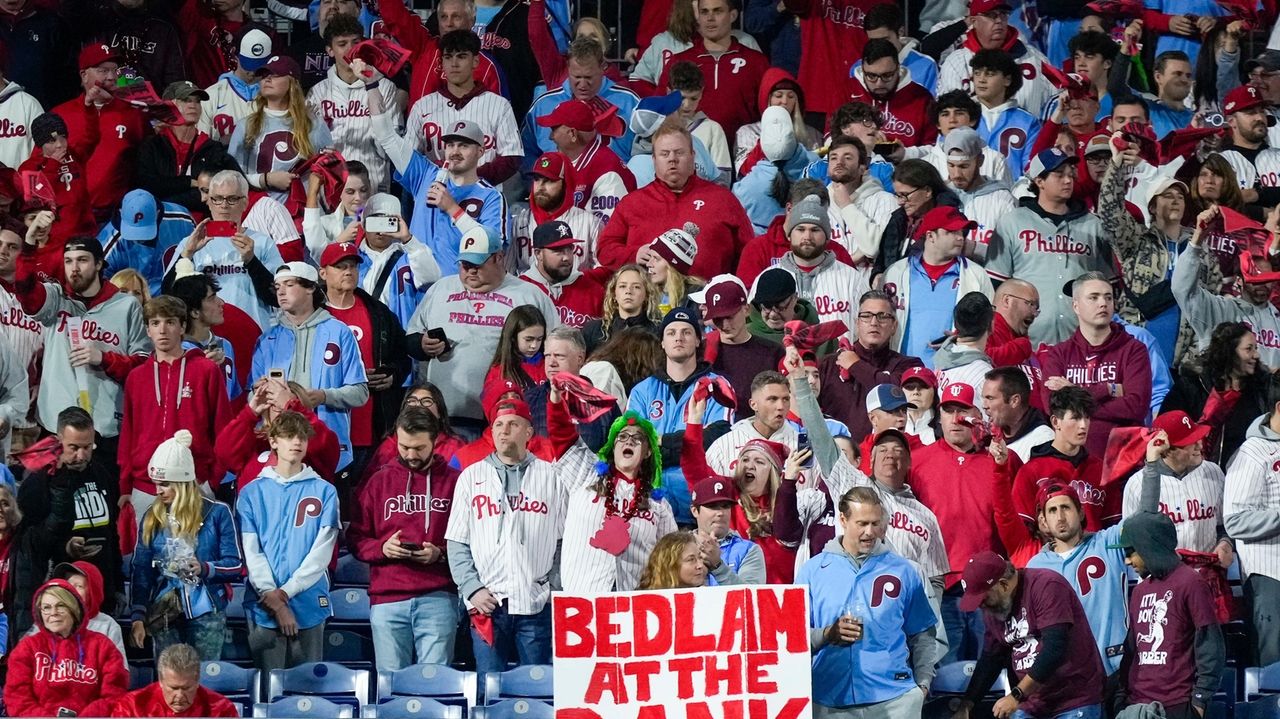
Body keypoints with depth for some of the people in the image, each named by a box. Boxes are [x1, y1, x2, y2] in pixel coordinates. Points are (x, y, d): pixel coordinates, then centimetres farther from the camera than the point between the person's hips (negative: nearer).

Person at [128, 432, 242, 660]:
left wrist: (205, 568, -18)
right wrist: (138, 616, -2)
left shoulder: (216, 512, 1)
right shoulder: (152, 519, 9)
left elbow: (236, 565, 0)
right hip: (163, 613, 2)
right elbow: (140, 571, 7)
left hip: (206, 613, -2)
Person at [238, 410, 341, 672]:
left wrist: (286, 591, -11)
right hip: (263, 610, 0)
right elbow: (251, 552, 1)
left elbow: (322, 550, -1)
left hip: (309, 607, 0)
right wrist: (272, 599, -11)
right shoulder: (252, 493, 8)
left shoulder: (324, 491, 7)